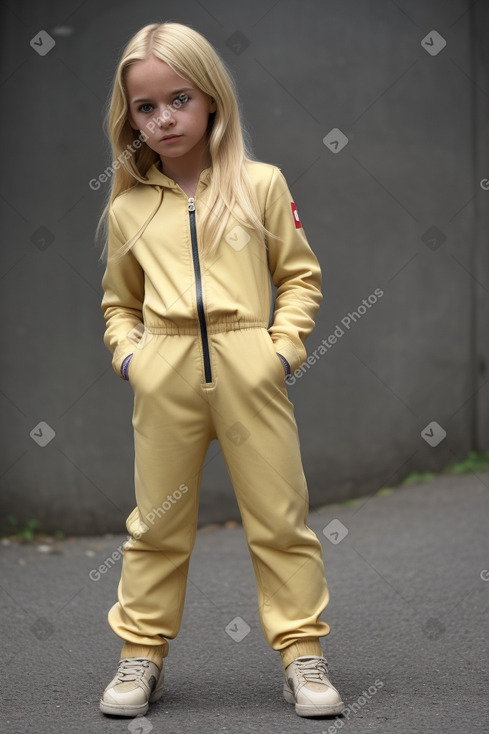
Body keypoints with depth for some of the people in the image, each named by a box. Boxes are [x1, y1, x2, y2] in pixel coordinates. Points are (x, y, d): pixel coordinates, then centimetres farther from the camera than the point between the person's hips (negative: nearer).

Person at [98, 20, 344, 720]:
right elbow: (119, 300, 20)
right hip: (165, 376, 2)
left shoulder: (261, 184, 5)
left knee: (280, 516, 4)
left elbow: (300, 274, 8)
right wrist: (126, 352, 2)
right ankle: (141, 655, 23)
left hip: (249, 369, -1)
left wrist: (284, 346, -3)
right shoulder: (127, 208, 10)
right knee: (158, 522, 10)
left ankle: (302, 653, 16)